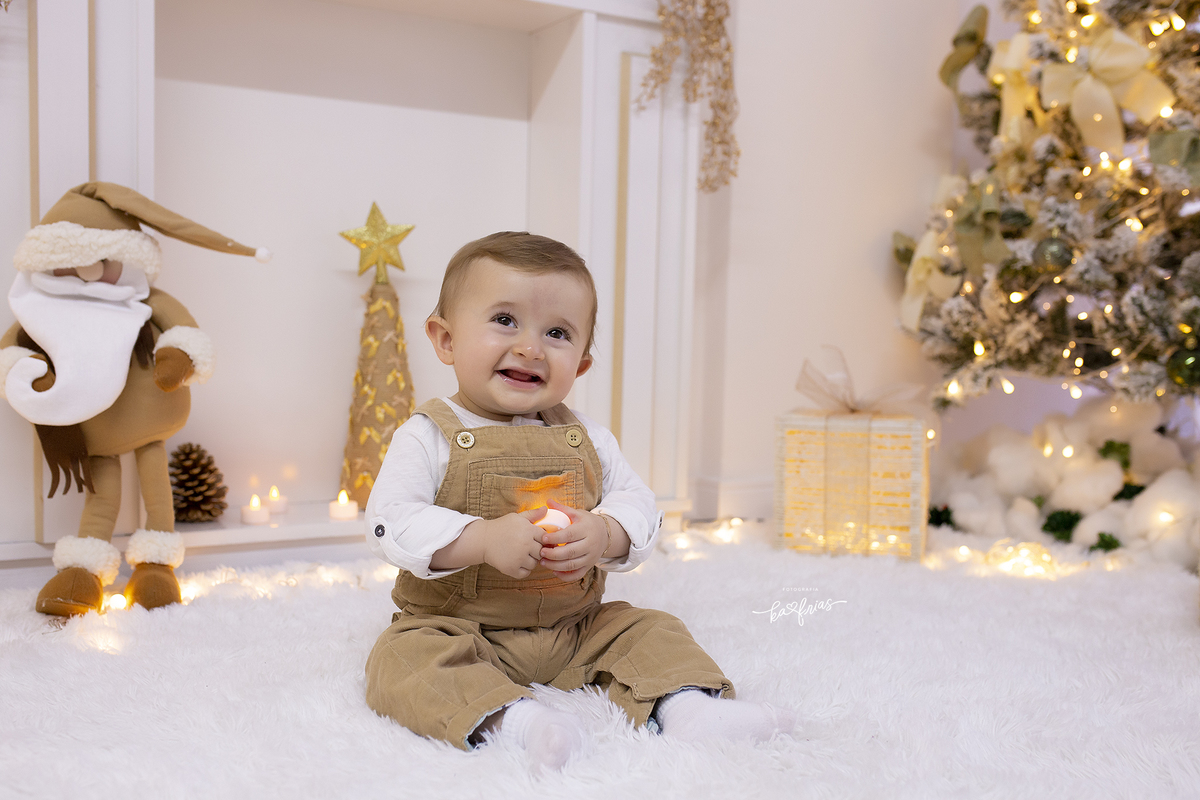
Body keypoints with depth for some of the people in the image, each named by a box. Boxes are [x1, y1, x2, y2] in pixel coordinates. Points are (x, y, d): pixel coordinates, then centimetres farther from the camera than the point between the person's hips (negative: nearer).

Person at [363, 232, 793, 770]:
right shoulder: (429, 437, -9)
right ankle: (514, 719, -45)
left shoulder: (585, 438, 3)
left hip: (576, 626, 4)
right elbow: (390, 523, -18)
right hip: (454, 626, -4)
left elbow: (637, 504, 1)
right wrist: (483, 540, -31)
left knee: (651, 630, -6)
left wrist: (603, 535, -23)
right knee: (404, 657, -30)